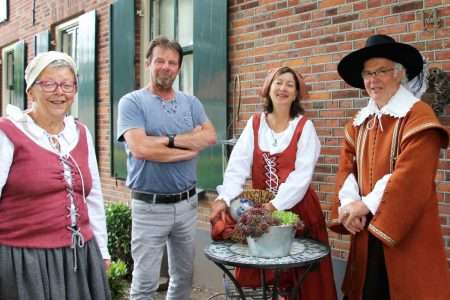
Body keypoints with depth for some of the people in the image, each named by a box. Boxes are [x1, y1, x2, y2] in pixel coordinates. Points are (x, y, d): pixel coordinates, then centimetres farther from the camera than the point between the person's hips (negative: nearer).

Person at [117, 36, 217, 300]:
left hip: (187, 203, 5)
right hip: (149, 206, -5)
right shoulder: (132, 102, -6)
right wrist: (190, 148, -11)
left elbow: (210, 136, -7)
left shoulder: (191, 103, 8)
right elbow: (140, 148, -21)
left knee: (184, 277, 18)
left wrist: (170, 140, -17)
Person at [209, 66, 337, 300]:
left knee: (301, 277, 4)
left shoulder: (304, 126, -3)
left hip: (296, 208, -2)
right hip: (259, 207, 2)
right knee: (259, 274, 6)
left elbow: (302, 174, -13)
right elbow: (238, 164, -5)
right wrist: (224, 198, -20)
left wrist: (275, 205, -23)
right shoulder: (254, 124, 4)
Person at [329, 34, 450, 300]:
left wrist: (367, 205, -17)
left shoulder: (418, 116, -10)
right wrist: (349, 206, -11)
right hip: (366, 229, 6)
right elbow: (347, 168, 6)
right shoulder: (360, 122, 11)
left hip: (407, 230, -6)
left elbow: (410, 174, -20)